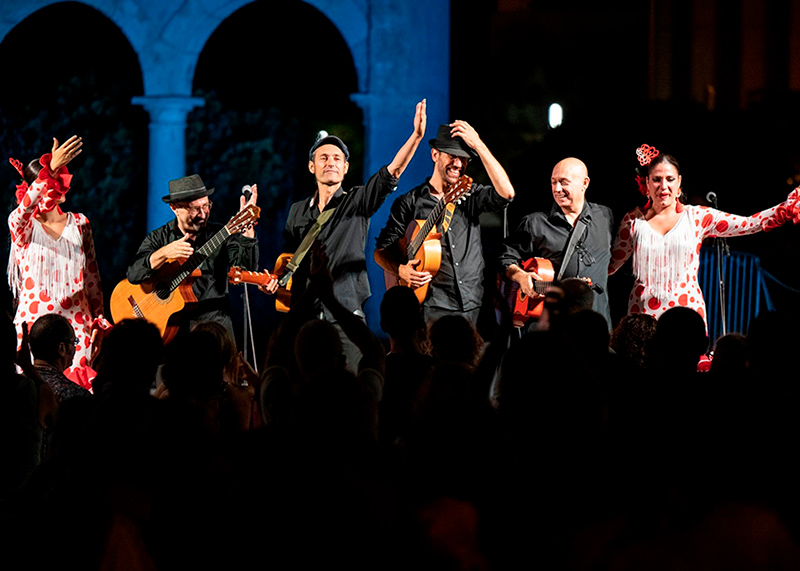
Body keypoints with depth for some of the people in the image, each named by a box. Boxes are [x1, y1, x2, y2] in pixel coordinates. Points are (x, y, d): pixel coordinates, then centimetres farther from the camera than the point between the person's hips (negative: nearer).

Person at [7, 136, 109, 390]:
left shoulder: (79, 223, 10)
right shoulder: (22, 225, -1)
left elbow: (92, 278, 14)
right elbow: (25, 207, -27)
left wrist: (98, 321, 7)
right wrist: (51, 169, -39)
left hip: (76, 323, 2)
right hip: (35, 320, -2)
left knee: (80, 383, -9)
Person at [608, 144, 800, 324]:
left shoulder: (697, 217, 4)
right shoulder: (634, 220, 7)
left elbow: (750, 224, 0)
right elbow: (611, 263, 16)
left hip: (686, 310, 0)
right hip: (644, 312, 0)